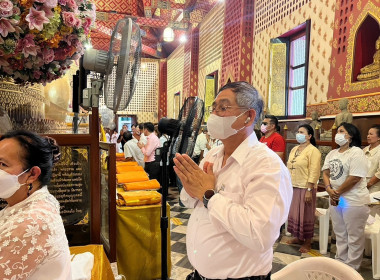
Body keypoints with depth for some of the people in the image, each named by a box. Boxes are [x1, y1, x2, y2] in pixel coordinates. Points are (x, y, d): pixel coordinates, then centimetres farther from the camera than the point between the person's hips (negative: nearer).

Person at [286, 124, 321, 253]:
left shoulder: (313, 151, -11)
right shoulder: (294, 149, 12)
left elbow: (314, 172, -16)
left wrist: (309, 190, -19)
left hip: (305, 188, -7)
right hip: (293, 187, 7)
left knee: (305, 215, 3)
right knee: (294, 213, 15)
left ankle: (307, 242, 18)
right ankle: (298, 237, 30)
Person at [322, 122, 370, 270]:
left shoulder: (356, 152, -14)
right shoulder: (332, 153, 10)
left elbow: (355, 178, -21)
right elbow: (325, 173, 7)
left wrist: (337, 192, -14)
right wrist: (329, 190, -11)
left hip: (354, 201, -7)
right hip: (335, 199, 7)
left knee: (354, 236, 7)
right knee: (340, 233, 19)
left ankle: (351, 267, 22)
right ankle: (340, 261, 34)